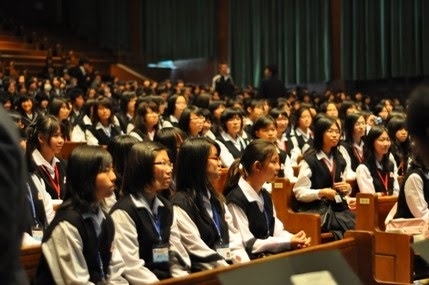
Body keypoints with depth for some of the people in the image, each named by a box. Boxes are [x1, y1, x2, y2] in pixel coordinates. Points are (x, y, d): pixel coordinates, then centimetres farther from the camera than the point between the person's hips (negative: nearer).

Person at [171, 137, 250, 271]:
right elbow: (197, 250, -13)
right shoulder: (181, 203, -8)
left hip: (229, 264, 7)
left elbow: (233, 236, 12)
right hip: (205, 273, -7)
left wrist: (245, 265, -4)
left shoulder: (216, 198, 18)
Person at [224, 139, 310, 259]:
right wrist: (288, 243, -20)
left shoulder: (265, 195, 14)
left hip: (271, 253, 8)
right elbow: (247, 244, -18)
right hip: (251, 259, -8)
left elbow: (276, 230, 12)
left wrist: (294, 239, -9)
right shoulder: (235, 199, -15)